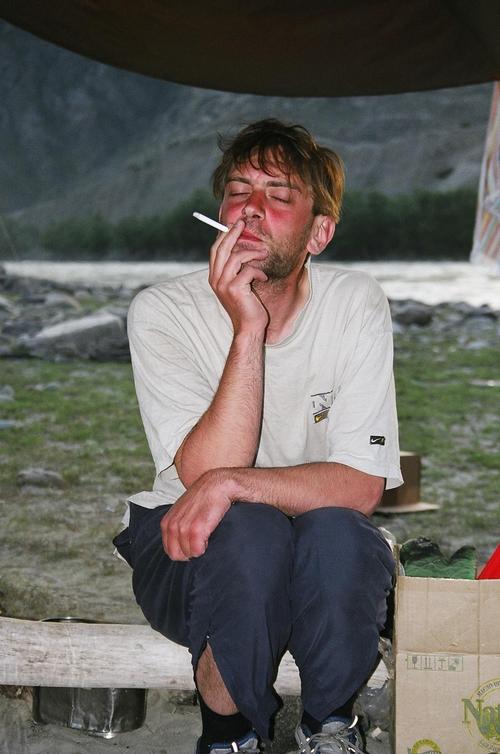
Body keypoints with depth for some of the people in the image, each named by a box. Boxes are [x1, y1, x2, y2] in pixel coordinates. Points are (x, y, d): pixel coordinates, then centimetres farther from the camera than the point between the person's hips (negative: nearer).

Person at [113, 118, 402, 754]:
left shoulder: (356, 306, -11)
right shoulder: (162, 312, -14)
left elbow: (362, 484, -18)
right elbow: (205, 473, -25)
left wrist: (231, 483, -32)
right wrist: (247, 329, -32)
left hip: (321, 543, 2)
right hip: (187, 543, -1)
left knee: (338, 531, -33)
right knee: (248, 531, -35)